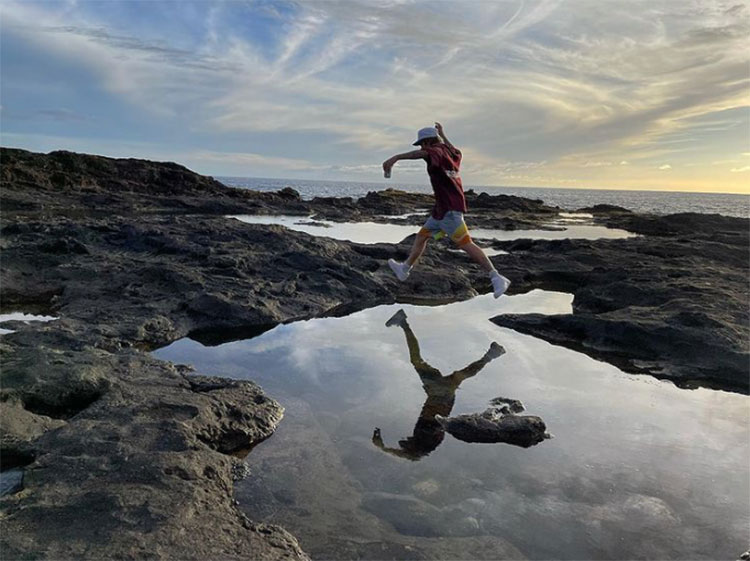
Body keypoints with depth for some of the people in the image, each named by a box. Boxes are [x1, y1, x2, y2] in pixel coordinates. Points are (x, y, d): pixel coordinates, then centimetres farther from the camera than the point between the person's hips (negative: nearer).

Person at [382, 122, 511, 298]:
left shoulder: (438, 150, -11)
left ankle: (497, 278, -11)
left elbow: (423, 153, -35)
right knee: (422, 235, 18)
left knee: (466, 244, -12)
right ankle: (404, 269, 31)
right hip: (442, 208, 10)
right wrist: (442, 134, 52)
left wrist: (396, 157, -46)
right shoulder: (449, 152, 15)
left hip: (449, 208, -10)